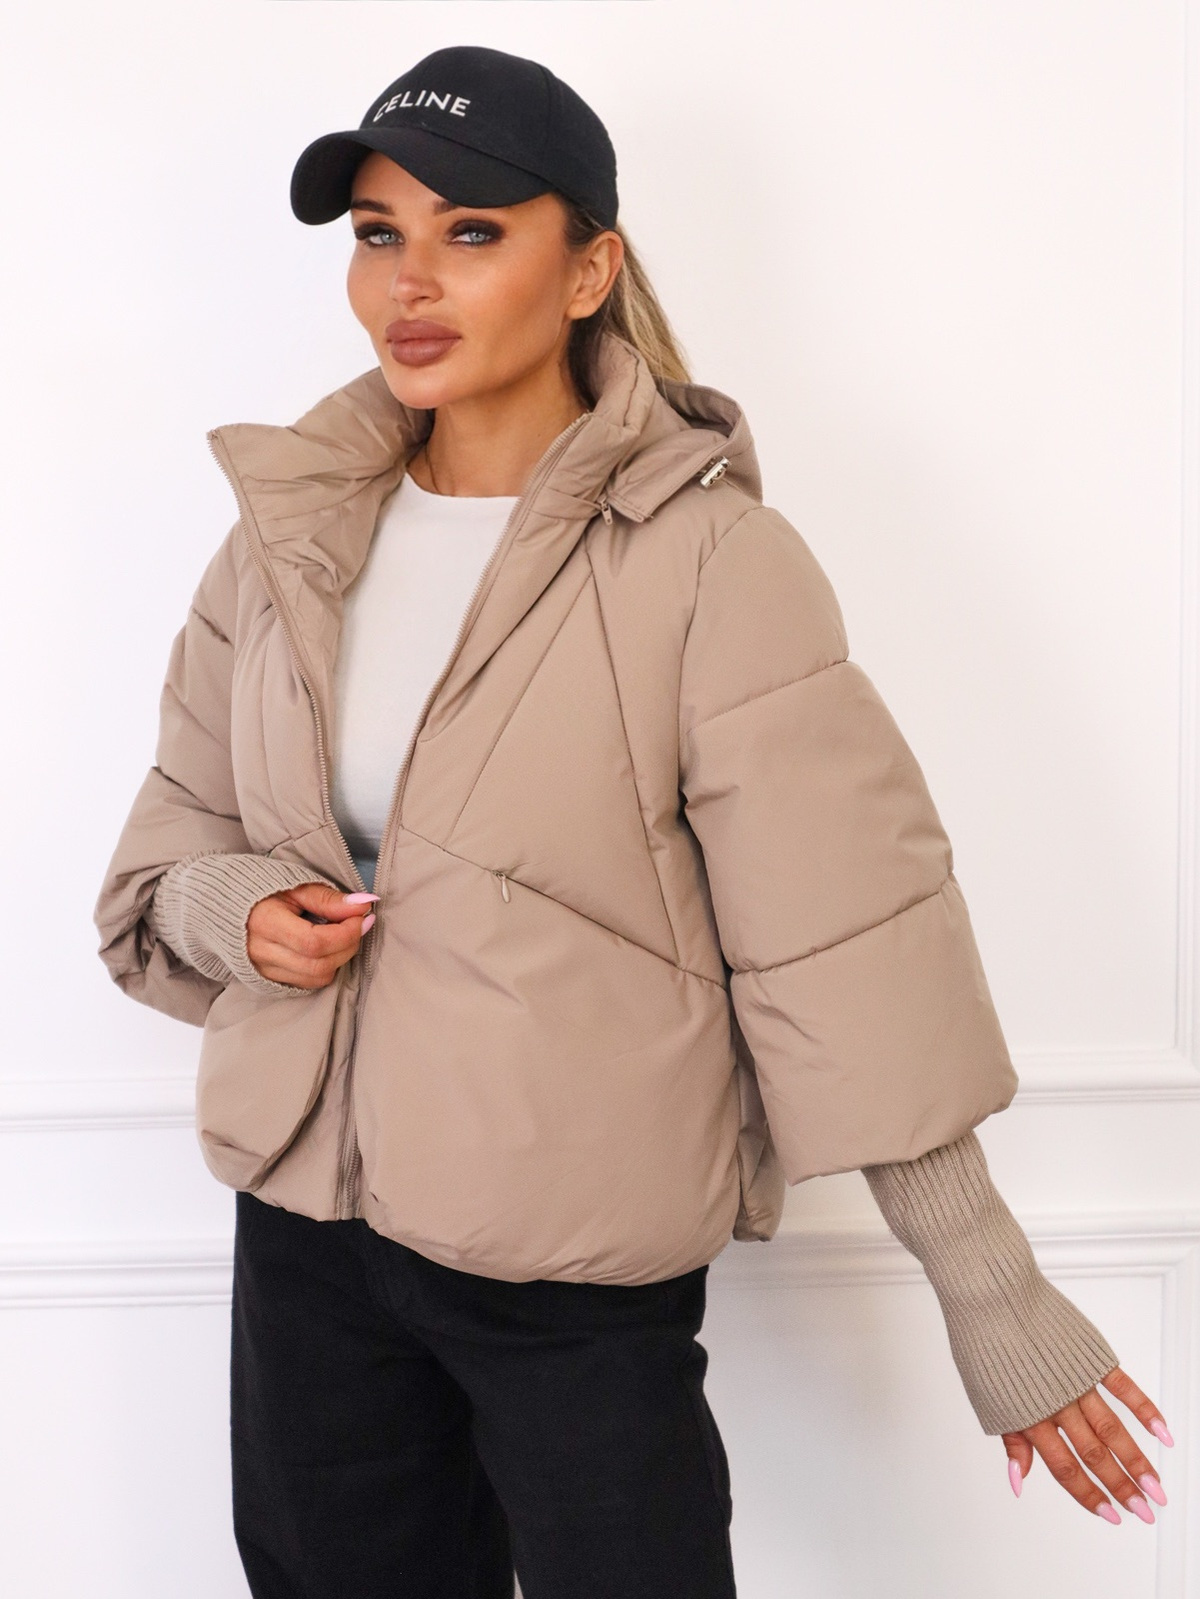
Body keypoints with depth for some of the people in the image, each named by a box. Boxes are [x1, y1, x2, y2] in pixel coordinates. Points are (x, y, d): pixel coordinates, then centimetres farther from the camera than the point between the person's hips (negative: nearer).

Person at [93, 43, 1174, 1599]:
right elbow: (175, 833, 13)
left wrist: (994, 1299, -13)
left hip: (584, 1271, -5)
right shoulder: (290, 533, 2)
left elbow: (846, 944, -15)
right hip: (304, 1213, 5)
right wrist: (232, 913, -10)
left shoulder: (709, 561, -15)